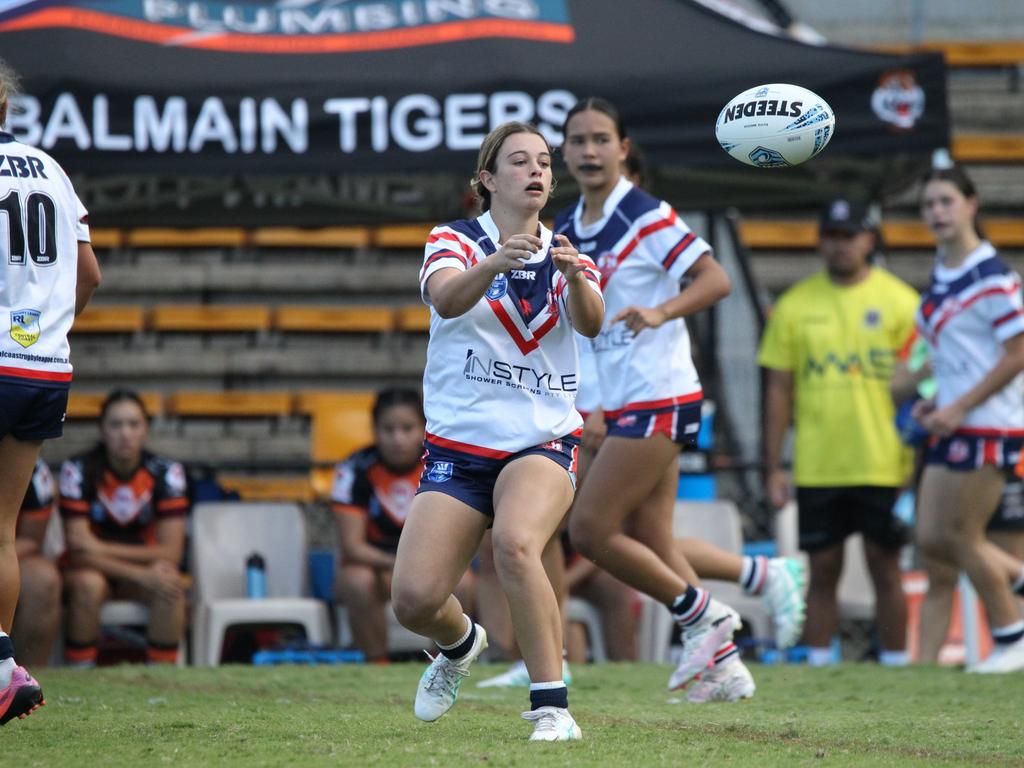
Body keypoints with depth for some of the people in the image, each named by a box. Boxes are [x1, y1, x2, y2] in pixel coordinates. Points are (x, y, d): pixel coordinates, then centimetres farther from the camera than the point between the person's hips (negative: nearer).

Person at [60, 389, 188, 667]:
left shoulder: (166, 473, -12)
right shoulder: (78, 470, -17)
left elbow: (170, 554, -15)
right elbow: (79, 550, -22)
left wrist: (103, 549, -22)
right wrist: (140, 574, -32)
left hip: (146, 569, 2)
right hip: (91, 571, -2)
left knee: (171, 584, -31)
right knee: (88, 584, -36)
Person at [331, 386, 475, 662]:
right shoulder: (356, 471, -13)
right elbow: (352, 545, -19)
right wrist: (395, 563, -38)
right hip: (373, 563, -1)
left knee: (461, 582, -32)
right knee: (358, 581, -36)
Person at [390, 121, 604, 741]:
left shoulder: (566, 255, 7)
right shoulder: (455, 242, 0)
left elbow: (591, 323, -13)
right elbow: (446, 298, -23)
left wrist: (576, 278, -35)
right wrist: (496, 262, -43)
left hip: (543, 440, 0)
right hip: (459, 448, 0)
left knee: (515, 543, -32)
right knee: (414, 599, -10)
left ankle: (552, 708, -27)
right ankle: (461, 642, 28)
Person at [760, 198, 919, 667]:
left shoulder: (899, 302, 1)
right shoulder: (794, 305, 6)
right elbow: (779, 389, 8)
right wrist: (773, 467, 4)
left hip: (882, 465, -2)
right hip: (816, 467, 2)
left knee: (884, 567, 2)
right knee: (823, 570, 5)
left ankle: (895, 664, 8)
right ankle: (817, 665, 8)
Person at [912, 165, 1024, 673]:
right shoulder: (941, 276, 12)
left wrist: (959, 407, -19)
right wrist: (935, 401, 9)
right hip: (955, 423, 9)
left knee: (960, 536, -3)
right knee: (932, 539, 7)